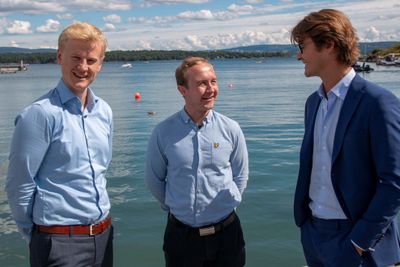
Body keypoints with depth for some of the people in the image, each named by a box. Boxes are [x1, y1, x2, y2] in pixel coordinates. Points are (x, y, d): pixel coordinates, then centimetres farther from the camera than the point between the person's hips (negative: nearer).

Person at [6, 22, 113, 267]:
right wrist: (37, 235, 0)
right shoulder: (40, 114, -15)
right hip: (61, 242, -6)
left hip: (104, 234, 6)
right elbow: (19, 186, -12)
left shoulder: (104, 111, 5)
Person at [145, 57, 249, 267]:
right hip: (181, 234, -1)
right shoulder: (163, 133, -9)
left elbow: (240, 176, 7)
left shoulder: (231, 129, -5)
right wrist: (176, 207, 8)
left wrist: (225, 204, 7)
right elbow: (154, 180, 4)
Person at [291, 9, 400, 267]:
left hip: (352, 237, -6)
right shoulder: (313, 101, 7)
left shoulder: (378, 102, -15)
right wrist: (304, 219, 9)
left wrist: (360, 242, -16)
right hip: (312, 231, 7)